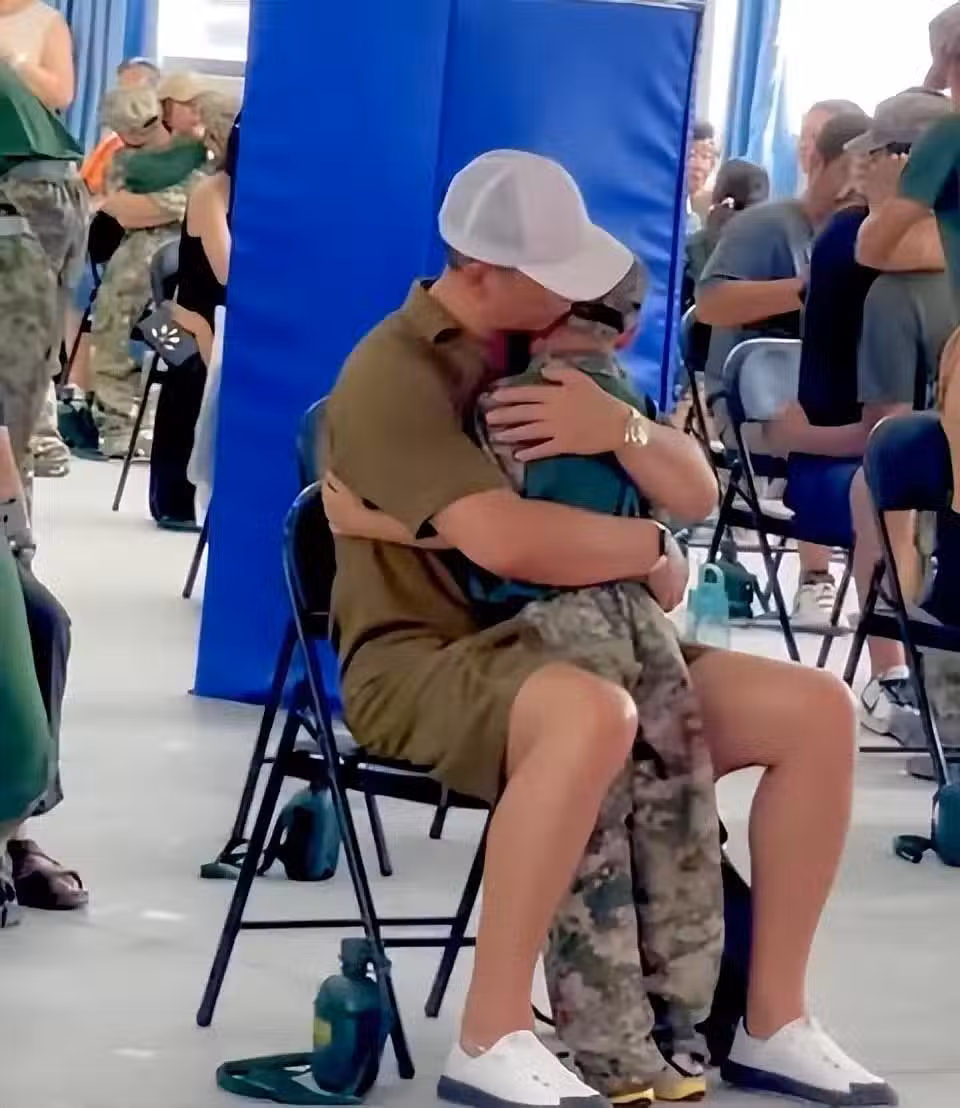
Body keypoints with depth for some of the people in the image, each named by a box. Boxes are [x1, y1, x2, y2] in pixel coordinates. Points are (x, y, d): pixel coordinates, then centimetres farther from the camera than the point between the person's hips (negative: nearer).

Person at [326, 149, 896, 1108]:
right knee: (592, 714, -41)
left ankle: (773, 1023, 1)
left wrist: (624, 427, -16)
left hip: (563, 642, 8)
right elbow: (506, 540, -30)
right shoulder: (397, 373, -15)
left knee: (816, 708, -4)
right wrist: (650, 547, -12)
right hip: (424, 662, -8)